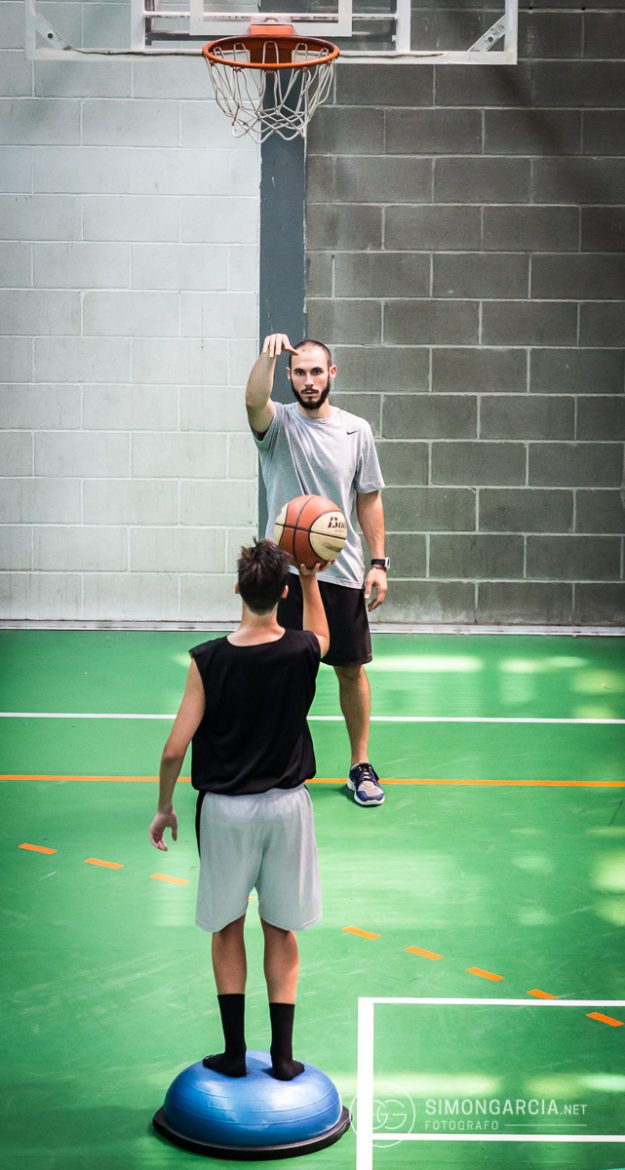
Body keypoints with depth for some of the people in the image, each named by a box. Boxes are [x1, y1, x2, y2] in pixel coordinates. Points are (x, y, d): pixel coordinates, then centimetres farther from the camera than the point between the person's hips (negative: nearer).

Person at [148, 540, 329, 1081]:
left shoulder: (208, 660, -14)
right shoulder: (301, 652, -10)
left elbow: (175, 748, -12)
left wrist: (164, 807, 1)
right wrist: (312, 580, 22)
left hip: (225, 808, -1)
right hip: (286, 805, 1)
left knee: (227, 929, 15)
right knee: (281, 932, 14)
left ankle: (235, 1052, 17)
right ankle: (283, 1055, 16)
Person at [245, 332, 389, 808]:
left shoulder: (356, 430, 4)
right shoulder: (279, 423, -2)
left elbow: (369, 500, 8)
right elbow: (254, 401, -27)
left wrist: (379, 562, 2)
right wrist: (268, 354, -42)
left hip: (342, 572, 2)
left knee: (352, 670, 9)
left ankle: (361, 765, 22)